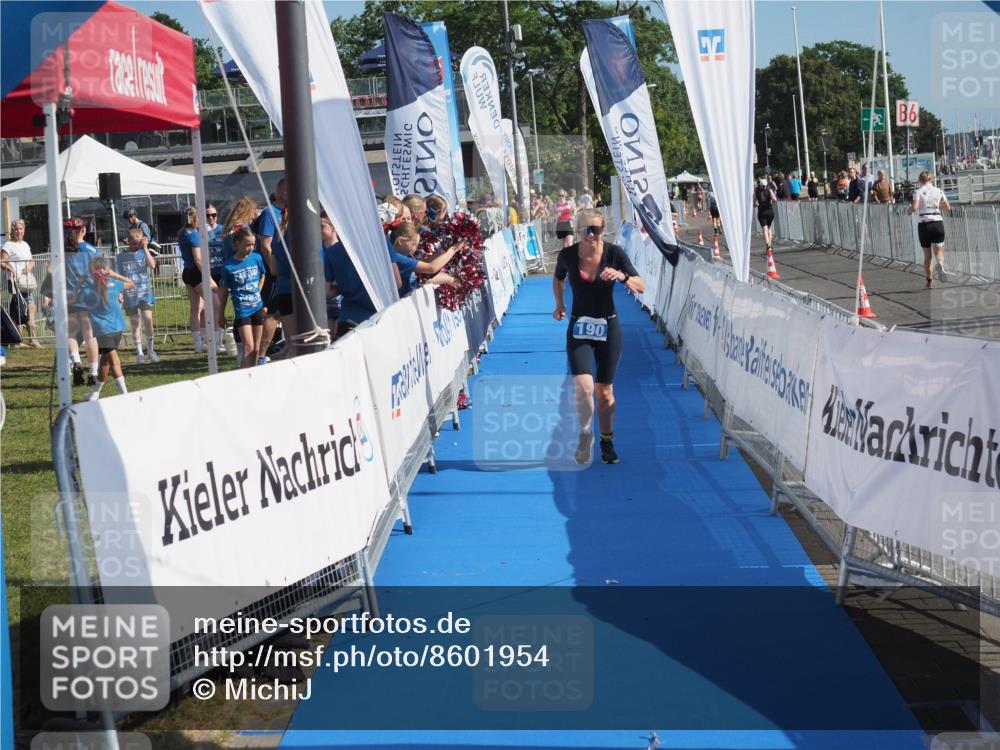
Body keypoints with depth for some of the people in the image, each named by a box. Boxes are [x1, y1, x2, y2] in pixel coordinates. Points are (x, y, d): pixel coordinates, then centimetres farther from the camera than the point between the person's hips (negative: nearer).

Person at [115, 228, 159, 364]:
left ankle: (150, 350, -1)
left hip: (145, 292, -1)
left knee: (148, 319, -14)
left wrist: (145, 248, -13)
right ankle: (139, 353, 14)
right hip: (130, 294, 1)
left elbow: (152, 265, -14)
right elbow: (117, 277, 5)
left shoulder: (144, 253, 4)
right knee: (135, 323, 6)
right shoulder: (121, 257, 4)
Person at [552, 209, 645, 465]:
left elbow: (641, 288, -12)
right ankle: (586, 434, 7)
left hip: (608, 329, 0)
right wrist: (559, 304, 0)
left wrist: (622, 276, -31)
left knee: (605, 391, 8)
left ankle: (607, 441, 30)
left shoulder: (614, 253, -12)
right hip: (579, 330, 0)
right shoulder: (568, 255, -9)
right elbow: (558, 279, 14)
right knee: (583, 386, -18)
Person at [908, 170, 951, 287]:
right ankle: (940, 266, -36)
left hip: (923, 224, -1)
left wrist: (909, 211, 5)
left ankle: (929, 281, 14)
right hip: (937, 222, 1)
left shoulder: (918, 191, -3)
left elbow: (914, 207, -17)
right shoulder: (938, 191, 6)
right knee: (939, 251, -2)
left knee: (927, 255, 11)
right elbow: (948, 207, 10)